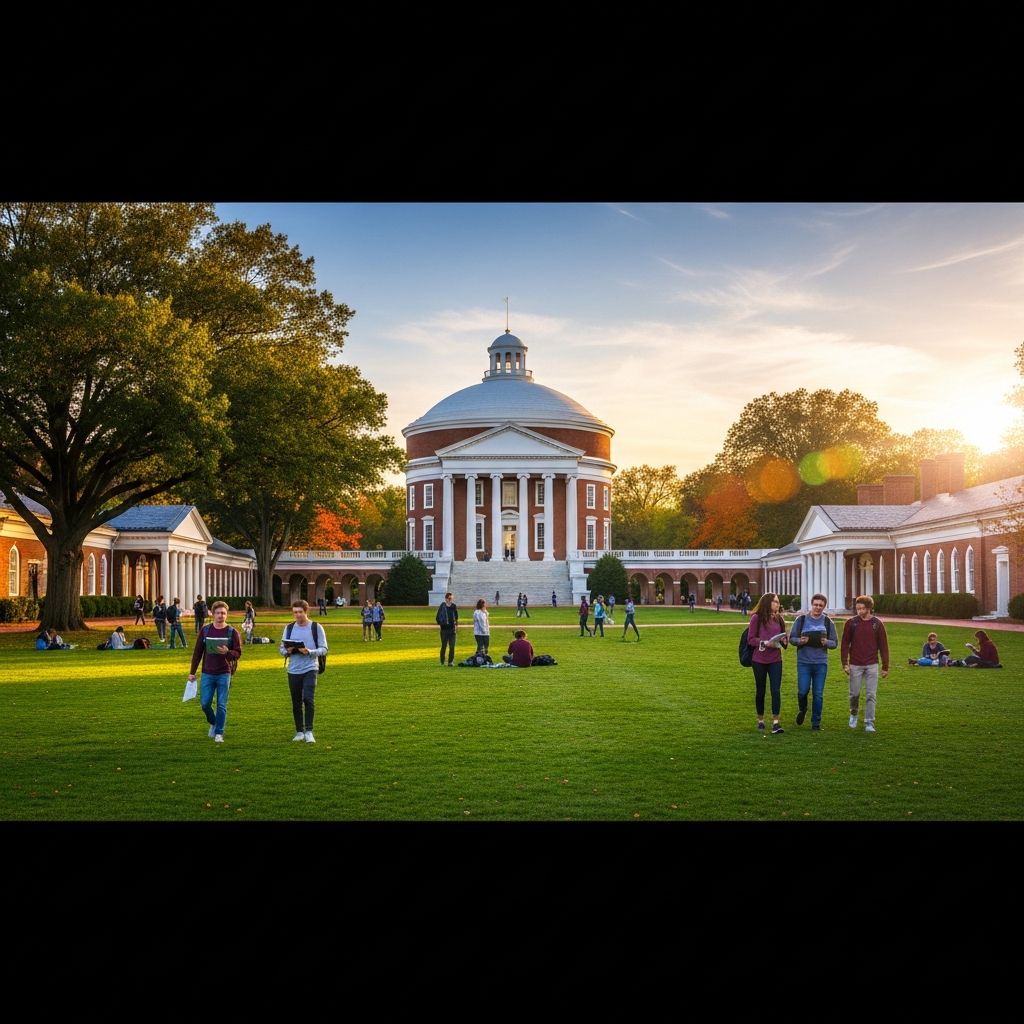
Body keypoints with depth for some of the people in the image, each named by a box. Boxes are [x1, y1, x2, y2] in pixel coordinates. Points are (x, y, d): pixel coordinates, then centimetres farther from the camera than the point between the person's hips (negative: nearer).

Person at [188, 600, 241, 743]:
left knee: (221, 705, -1)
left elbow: (238, 653, -2)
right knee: (205, 703, 0)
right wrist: (192, 672, 4)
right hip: (207, 674, 2)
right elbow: (197, 652, 6)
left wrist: (227, 652, -23)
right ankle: (213, 723, 28)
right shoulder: (205, 630, 3)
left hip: (224, 674, -2)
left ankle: (219, 733, 8)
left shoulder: (232, 632, -2)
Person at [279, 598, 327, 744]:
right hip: (293, 670, 3)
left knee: (308, 699, -16)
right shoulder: (289, 628, 9)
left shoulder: (316, 628, -1)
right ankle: (299, 732, 19)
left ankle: (309, 731, -8)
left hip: (310, 669, -3)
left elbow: (323, 649, -3)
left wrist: (309, 652, -20)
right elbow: (281, 648, 12)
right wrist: (287, 651, -11)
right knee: (296, 703, 8)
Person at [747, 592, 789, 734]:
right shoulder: (756, 618, -7)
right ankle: (760, 720, 25)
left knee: (776, 690, -7)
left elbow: (784, 636, 16)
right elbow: (750, 639, -8)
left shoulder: (779, 618, 7)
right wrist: (765, 643, -21)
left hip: (775, 660, 3)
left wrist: (784, 640, -7)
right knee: (760, 691, 10)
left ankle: (775, 722, -6)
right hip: (759, 660, -3)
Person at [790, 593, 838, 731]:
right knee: (803, 691, -5)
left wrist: (827, 642, -15)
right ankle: (802, 709, 28)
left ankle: (816, 723, 14)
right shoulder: (801, 620, 1)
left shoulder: (828, 622, 5)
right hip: (804, 662, -1)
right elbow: (792, 638, 5)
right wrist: (800, 641, -17)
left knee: (818, 694, 2)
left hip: (821, 663, 1)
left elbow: (835, 643, 8)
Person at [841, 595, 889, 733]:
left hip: (872, 665, 0)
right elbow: (845, 644, 2)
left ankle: (869, 724, 4)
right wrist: (845, 664, -5)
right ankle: (853, 714, 34)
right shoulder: (851, 623, -1)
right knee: (854, 694, 7)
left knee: (871, 695, -1)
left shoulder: (877, 623, 0)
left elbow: (883, 646, 3)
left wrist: (885, 667, 2)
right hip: (855, 665, 0)